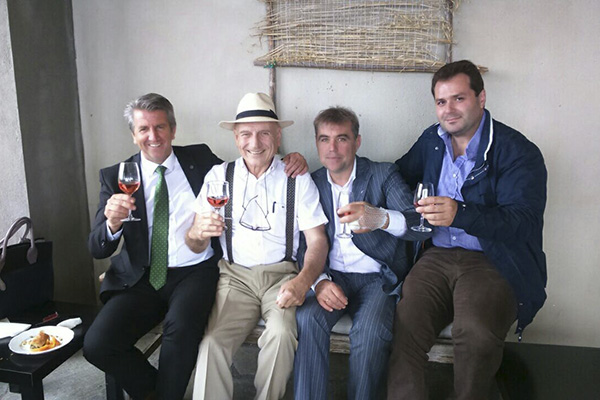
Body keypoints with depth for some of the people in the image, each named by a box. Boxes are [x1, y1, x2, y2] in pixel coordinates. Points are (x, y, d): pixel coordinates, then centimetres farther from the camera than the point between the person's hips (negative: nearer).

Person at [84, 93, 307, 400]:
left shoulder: (200, 159, 8)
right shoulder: (116, 177, 6)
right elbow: (97, 249, 1)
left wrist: (290, 163, -4)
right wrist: (112, 223, -25)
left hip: (195, 272, -1)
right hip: (141, 278, 2)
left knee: (181, 327, -31)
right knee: (97, 344, -19)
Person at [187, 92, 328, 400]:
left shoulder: (297, 179, 4)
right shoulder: (219, 175, 7)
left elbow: (317, 240, 0)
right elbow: (196, 246, 4)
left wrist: (303, 281, -20)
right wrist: (198, 232, -22)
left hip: (281, 275, 0)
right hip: (234, 275, 1)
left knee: (281, 334, -26)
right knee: (212, 341, -26)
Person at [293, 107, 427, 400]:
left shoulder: (383, 175, 1)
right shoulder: (312, 184, 9)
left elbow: (420, 225, -14)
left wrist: (381, 218, -36)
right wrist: (319, 281, -16)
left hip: (378, 279, -2)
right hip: (332, 277, 2)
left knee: (370, 330, -30)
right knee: (307, 318, -27)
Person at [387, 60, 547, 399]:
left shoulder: (519, 152, -4)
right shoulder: (431, 141, 14)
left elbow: (521, 222, -16)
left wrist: (459, 214, -33)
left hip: (495, 264, -4)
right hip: (438, 256, 4)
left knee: (477, 333, -30)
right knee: (404, 327, -23)